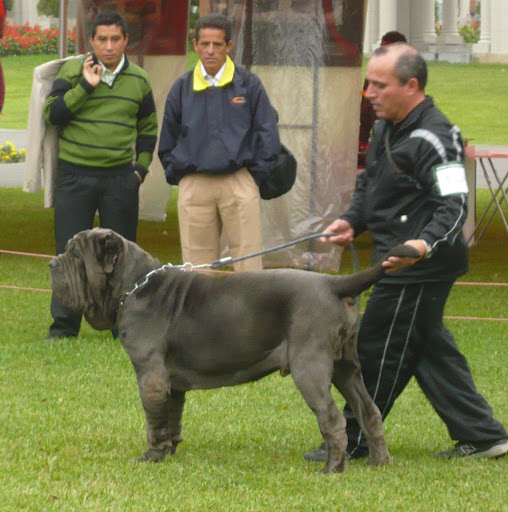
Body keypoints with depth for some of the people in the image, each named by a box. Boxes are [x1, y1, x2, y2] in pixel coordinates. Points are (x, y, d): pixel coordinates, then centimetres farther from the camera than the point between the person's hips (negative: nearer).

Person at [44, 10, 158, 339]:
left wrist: (141, 167, 10)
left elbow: (148, 127, 21)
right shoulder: (73, 72, 0)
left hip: (120, 177, 2)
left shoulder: (138, 80, 8)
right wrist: (85, 87, -17)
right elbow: (52, 113, -9)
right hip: (75, 174, -2)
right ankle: (64, 324, 4)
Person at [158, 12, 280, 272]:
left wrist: (255, 177, 1)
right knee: (196, 266, 3)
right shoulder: (182, 88, 9)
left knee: (248, 262, -5)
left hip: (239, 183, -2)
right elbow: (167, 141, 18)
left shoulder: (248, 84, 3)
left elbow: (267, 134, 6)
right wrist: (176, 176, 9)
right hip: (194, 187, 2)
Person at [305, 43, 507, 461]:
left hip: (422, 268, -10)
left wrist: (425, 243, -41)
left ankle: (352, 442, 9)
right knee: (431, 351, 15)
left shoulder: (434, 139, -19)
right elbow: (369, 184, 24)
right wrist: (352, 222, 7)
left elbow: (454, 205, -26)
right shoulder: (387, 129, 12)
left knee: (378, 351, -2)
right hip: (401, 266, 10)